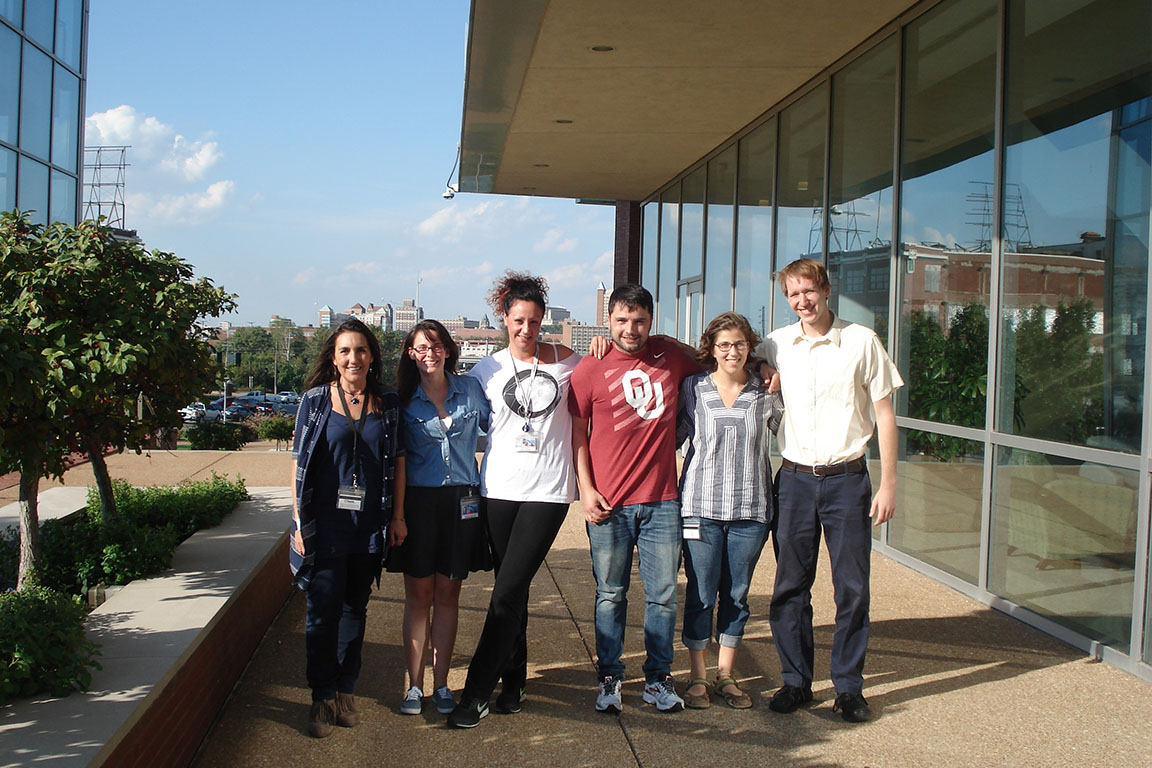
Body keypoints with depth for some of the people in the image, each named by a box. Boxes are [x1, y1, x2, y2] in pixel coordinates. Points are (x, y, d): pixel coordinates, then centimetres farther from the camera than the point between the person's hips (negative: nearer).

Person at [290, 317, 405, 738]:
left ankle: (346, 693, 21)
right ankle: (323, 699, 9)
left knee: (355, 608, 10)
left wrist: (398, 514, 4)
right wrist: (300, 521, -4)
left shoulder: (388, 402, 5)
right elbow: (300, 462, 0)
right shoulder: (316, 400, 0)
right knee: (323, 610, -1)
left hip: (369, 524, 2)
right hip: (325, 522, -2)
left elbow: (398, 460, 9)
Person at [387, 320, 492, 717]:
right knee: (419, 594, 3)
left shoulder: (471, 389, 5)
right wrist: (396, 514, -4)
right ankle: (414, 684, 11)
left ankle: (441, 684, 16)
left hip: (462, 501, 1)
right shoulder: (403, 399, 2)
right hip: (418, 501, -1)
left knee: (448, 594, 7)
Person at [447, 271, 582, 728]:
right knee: (512, 591, 10)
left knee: (507, 593, -8)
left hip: (547, 490, -2)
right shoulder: (487, 370, 7)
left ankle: (476, 694, -2)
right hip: (499, 489, 2)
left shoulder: (565, 361, 5)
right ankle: (513, 682, 23)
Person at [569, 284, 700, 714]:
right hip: (609, 502, -2)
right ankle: (609, 679, 18)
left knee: (663, 595, 5)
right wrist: (586, 488, -5)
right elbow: (577, 432, 3)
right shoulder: (590, 370, -2)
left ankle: (658, 679, 18)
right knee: (611, 595, 7)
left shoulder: (670, 355, 6)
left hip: (662, 501, 2)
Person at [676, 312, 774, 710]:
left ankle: (726, 674, 23)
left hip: (750, 510, 2)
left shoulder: (767, 391, 5)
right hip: (701, 506, -1)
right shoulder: (692, 388, 3)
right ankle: (698, 677, 15)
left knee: (736, 595, 9)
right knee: (700, 595, 2)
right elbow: (671, 435, 8)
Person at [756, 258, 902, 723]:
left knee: (852, 587, 2)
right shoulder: (777, 345, 4)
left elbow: (884, 414, 0)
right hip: (794, 478, 2)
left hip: (846, 478, -2)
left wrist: (888, 484, -4)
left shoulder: (861, 341, -3)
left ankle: (849, 687, 14)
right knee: (790, 585, 6)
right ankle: (796, 681, 19)